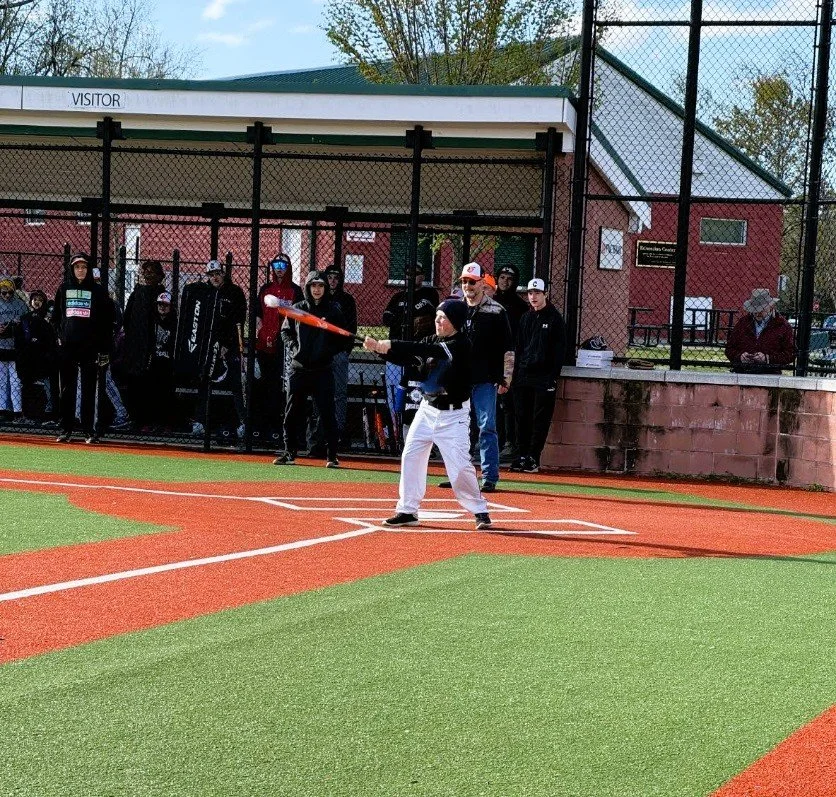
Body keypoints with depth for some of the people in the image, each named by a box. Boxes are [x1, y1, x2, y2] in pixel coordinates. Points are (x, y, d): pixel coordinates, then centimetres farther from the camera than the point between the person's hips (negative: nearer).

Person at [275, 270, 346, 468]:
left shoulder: (333, 311, 2)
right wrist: (293, 348, -1)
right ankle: (289, 453, 16)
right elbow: (285, 331, 16)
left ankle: (332, 456, 1)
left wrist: (329, 352, -9)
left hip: (322, 370, -2)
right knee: (292, 413, 6)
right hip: (298, 368, 2)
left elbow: (342, 338, 5)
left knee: (327, 413, -4)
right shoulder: (297, 309, 8)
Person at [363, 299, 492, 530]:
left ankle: (479, 509, 6)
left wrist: (393, 345, -33)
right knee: (411, 456, 2)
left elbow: (429, 351, -30)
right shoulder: (432, 340, 5)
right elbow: (404, 356, -2)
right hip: (428, 409, 7)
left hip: (453, 415, -7)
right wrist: (379, 348, -20)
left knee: (459, 465, -11)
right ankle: (407, 510, 10)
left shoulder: (461, 345, -17)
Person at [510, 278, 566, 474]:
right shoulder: (526, 318, 15)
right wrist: (516, 373, 10)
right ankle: (522, 456, 9)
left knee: (540, 419, -5)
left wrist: (554, 376, -11)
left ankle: (533, 458, -4)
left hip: (544, 377, -5)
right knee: (522, 417, 4)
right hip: (524, 376, 5)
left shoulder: (555, 318, -1)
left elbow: (559, 349, -5)